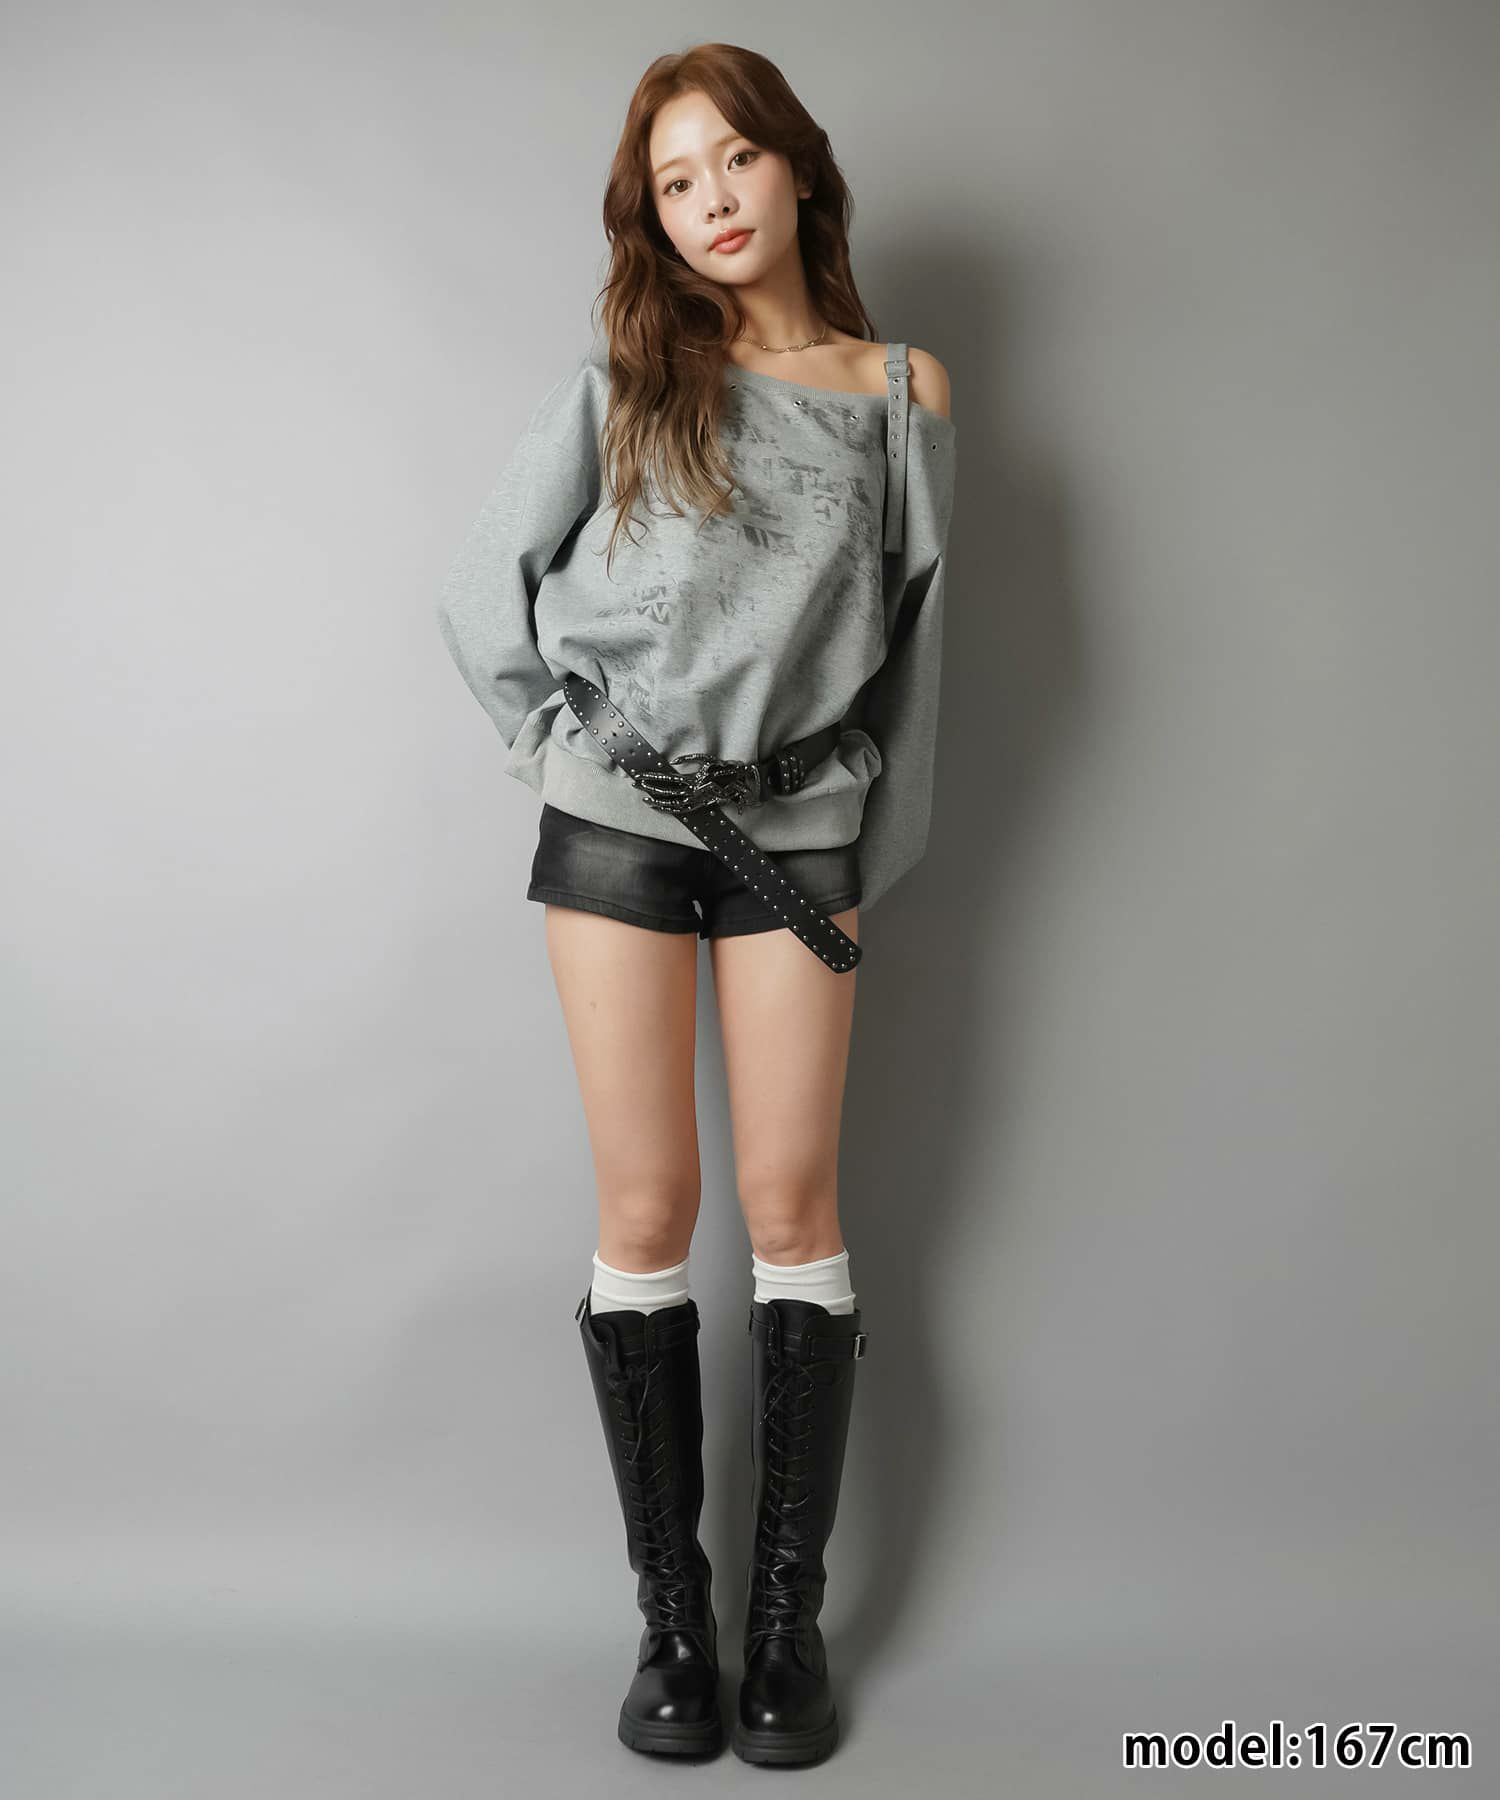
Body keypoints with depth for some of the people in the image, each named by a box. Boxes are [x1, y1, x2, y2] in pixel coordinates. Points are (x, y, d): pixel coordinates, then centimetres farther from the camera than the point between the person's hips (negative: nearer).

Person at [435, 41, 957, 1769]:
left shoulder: (897, 390, 8)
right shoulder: (619, 382, 7)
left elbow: (910, 637, 8)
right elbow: (481, 589, 8)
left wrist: (871, 856, 6)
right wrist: (563, 745, 1)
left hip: (792, 831, 0)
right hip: (616, 827, 0)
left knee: (792, 1205, 0)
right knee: (645, 1210, 1)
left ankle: (790, 1615, 14)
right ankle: (670, 1614, 14)